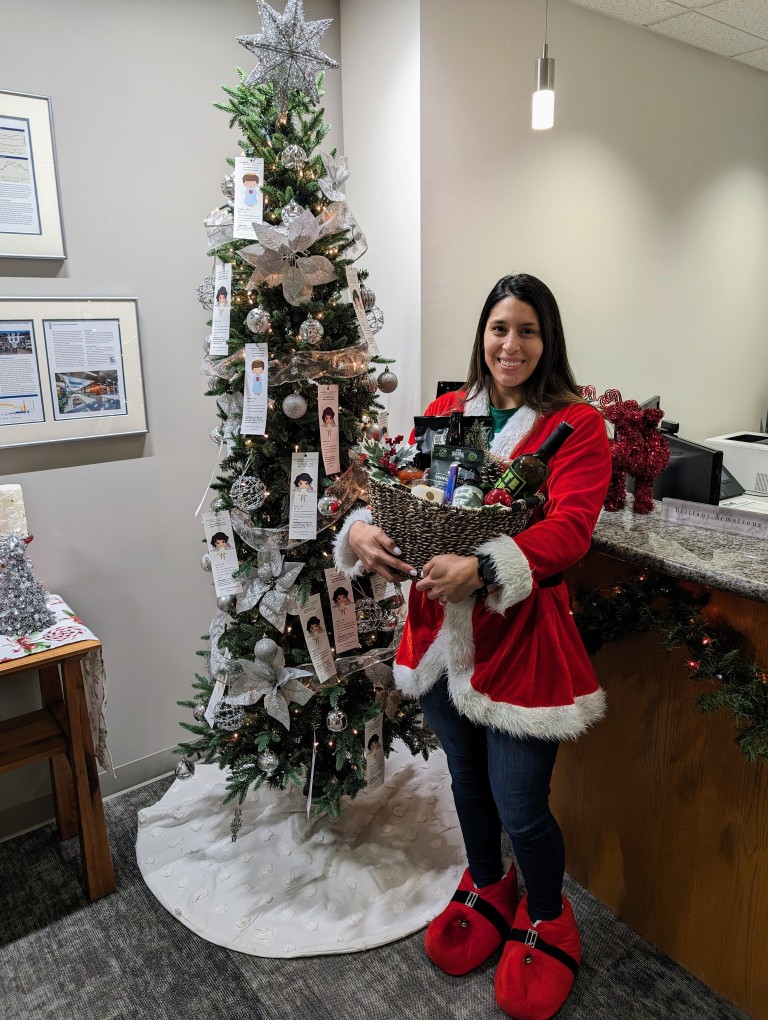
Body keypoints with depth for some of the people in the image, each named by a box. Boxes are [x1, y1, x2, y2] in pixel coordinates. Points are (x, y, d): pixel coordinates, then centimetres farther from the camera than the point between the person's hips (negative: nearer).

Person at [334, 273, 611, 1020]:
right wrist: (363, 526, -20)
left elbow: (568, 528, -19)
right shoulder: (444, 410, 6)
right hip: (441, 630, 5)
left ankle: (546, 924, 39)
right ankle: (486, 889, 52)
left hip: (520, 637, -4)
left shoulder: (577, 424, -8)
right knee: (466, 781, 23)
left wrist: (483, 568, -35)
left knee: (520, 806, 6)